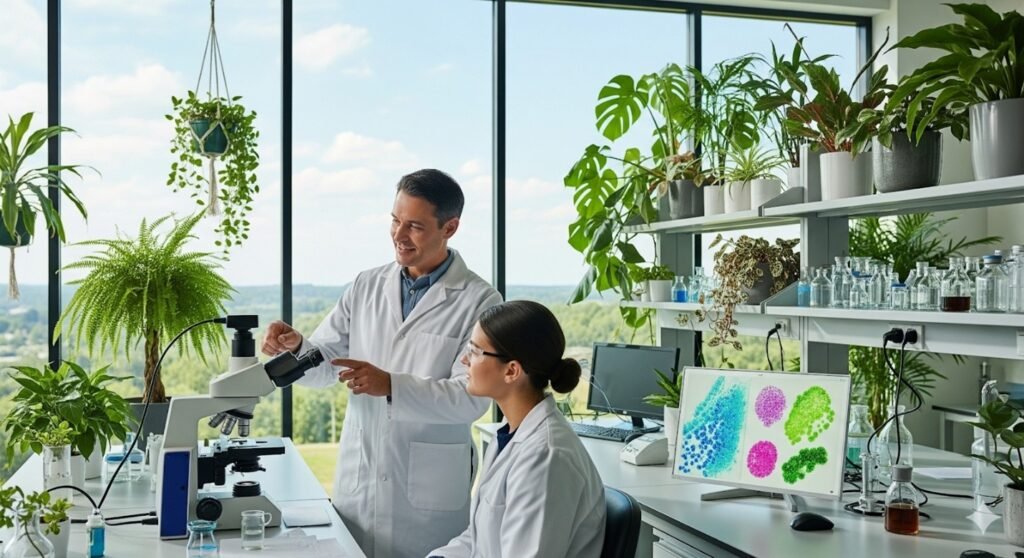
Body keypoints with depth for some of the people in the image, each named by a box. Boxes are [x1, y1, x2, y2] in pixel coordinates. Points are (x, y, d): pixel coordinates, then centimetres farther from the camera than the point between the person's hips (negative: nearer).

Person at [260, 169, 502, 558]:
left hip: (427, 491, -4)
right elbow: (324, 365, 8)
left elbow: (472, 396, -15)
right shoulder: (366, 287, 6)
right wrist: (295, 347, -14)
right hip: (356, 481, 4)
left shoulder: (478, 301, -7)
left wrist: (391, 386, -27)